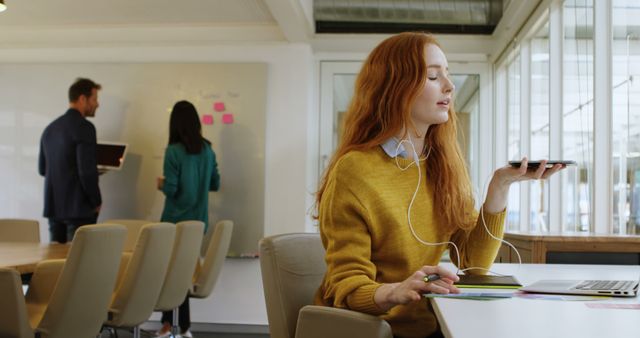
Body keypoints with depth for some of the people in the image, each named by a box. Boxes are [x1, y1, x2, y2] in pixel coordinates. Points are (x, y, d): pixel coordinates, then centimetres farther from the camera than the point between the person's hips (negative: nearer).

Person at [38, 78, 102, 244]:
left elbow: (42, 168, 16)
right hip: (78, 207, -7)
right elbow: (87, 170, -18)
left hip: (53, 206, 7)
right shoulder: (84, 127, -12)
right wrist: (96, 201, -7)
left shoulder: (50, 128, 11)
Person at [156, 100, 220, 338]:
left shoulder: (174, 151, -13)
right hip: (198, 220, 5)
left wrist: (161, 184, 5)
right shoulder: (207, 150, 3)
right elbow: (215, 184, 10)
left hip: (176, 220, -5)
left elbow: (171, 189, -16)